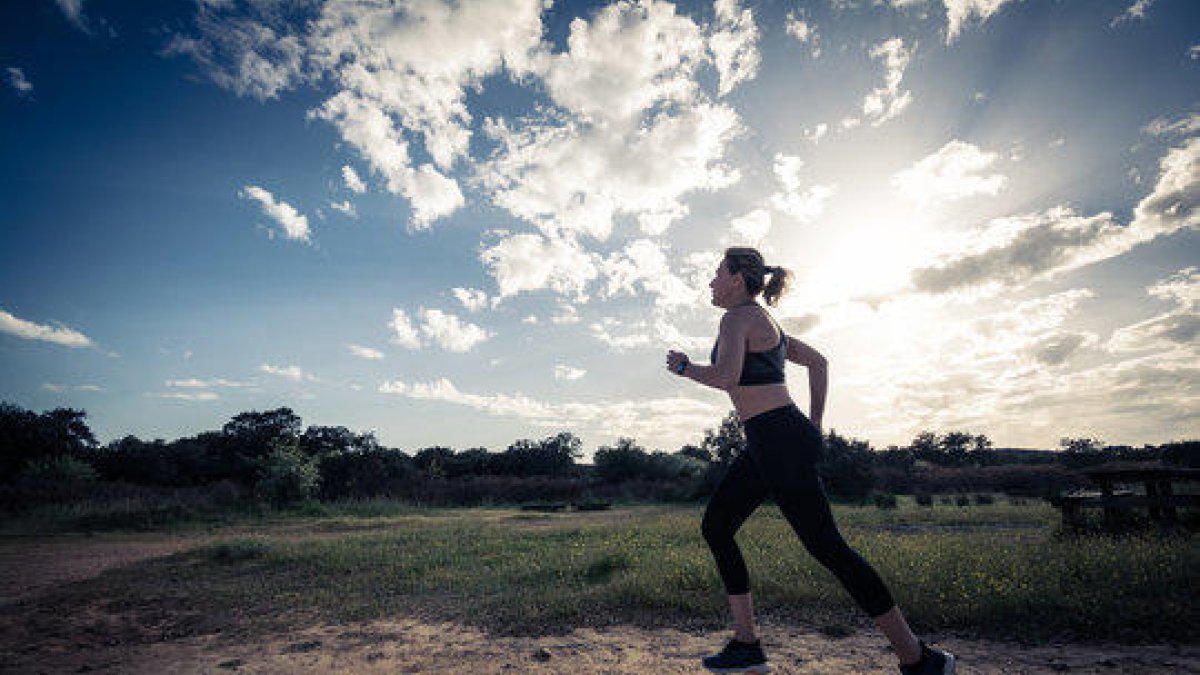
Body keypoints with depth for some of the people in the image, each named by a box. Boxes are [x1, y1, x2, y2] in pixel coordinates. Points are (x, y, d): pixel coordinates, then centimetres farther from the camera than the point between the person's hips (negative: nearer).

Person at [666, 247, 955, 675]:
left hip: (779, 441, -10)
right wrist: (815, 425, 21)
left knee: (825, 545, -2)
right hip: (768, 444, 10)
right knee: (715, 526, 11)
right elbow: (817, 361, 24)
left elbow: (725, 377, -27)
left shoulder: (738, 317, -10)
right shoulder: (762, 320, 19)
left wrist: (684, 367, -7)